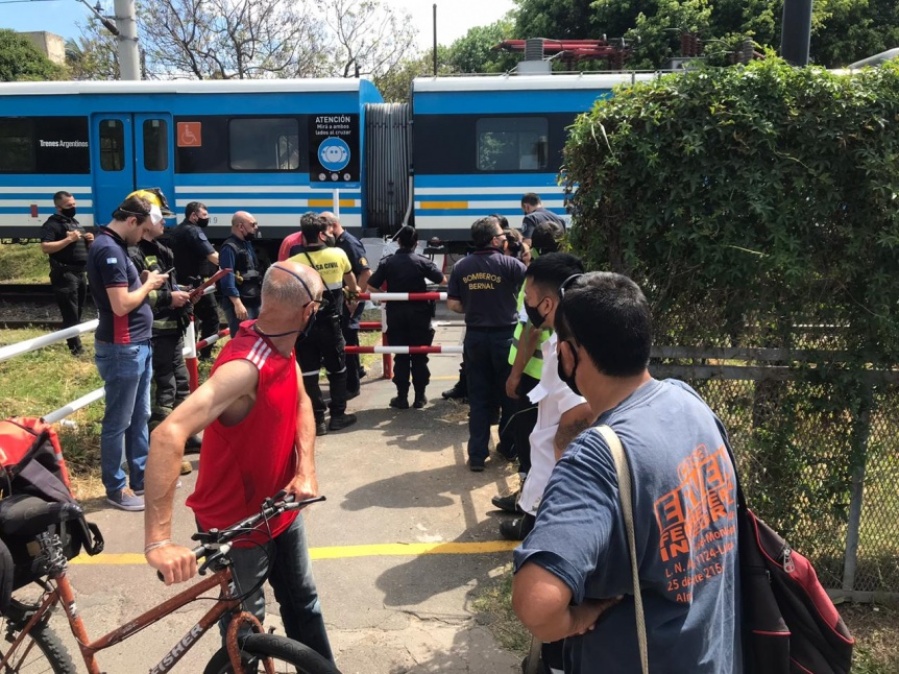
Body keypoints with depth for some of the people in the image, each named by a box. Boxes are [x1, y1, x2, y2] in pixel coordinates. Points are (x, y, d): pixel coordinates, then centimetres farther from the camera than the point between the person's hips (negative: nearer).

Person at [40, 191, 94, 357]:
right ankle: (76, 348, -3)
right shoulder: (52, 224, -9)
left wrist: (88, 240, 5)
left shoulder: (74, 222, 19)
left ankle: (75, 344, 28)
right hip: (64, 274, -9)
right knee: (70, 314, -7)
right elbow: (45, 247, -21)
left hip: (80, 272, 9)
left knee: (78, 312, 17)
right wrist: (68, 239, -25)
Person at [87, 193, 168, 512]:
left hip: (137, 345, 10)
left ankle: (141, 478, 29)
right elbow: (121, 304, -24)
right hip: (122, 349, -10)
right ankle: (115, 488, 15)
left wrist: (145, 282, 6)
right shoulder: (108, 249, -18)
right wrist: (149, 284, -9)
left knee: (140, 417, 17)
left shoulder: (114, 246, 13)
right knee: (118, 422, 3)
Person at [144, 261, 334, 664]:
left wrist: (306, 470, -16)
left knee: (302, 601, 24)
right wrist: (158, 540, -47)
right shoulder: (245, 367, -35)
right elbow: (168, 435, -44)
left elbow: (301, 403, 2)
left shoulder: (280, 345, -9)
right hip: (236, 522, -8)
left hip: (279, 508, 8)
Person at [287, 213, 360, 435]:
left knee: (308, 372, 6)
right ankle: (338, 415, 21)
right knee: (337, 369, 15)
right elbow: (350, 279, 17)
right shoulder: (338, 254, -2)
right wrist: (353, 292, 39)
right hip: (331, 323, 1)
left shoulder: (294, 261, -8)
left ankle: (317, 420, 8)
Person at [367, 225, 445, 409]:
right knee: (419, 356, 7)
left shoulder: (387, 262, -2)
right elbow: (443, 280, -4)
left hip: (395, 314, 1)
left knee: (400, 356, 8)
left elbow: (371, 286, -7)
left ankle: (402, 397, 9)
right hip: (419, 313, -1)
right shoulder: (422, 261, -6)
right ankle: (420, 397, 11)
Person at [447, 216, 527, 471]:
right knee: (510, 394, 15)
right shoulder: (510, 264, -9)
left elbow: (453, 304, -1)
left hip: (474, 337, 3)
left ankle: (477, 455, 10)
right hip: (505, 336, -2)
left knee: (478, 398, 9)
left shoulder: (461, 266, 0)